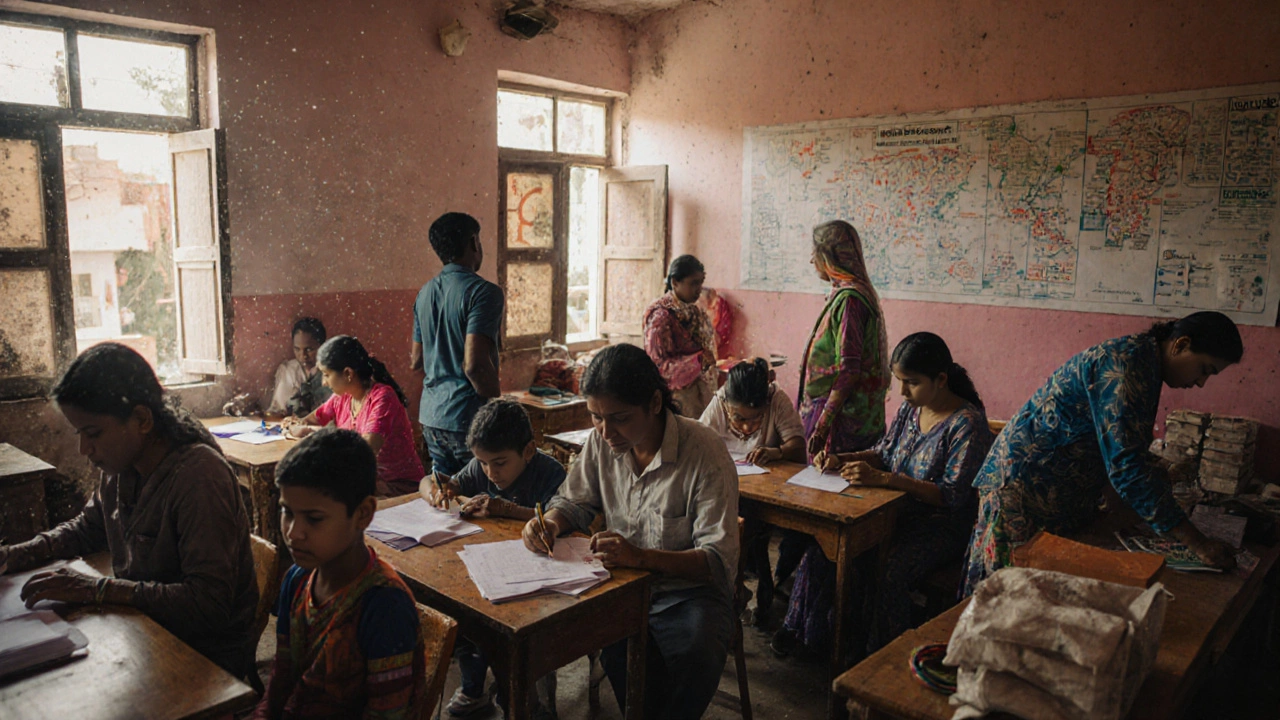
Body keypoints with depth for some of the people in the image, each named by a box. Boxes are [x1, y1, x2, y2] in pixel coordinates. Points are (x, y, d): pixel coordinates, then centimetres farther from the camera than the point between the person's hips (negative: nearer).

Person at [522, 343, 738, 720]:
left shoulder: (704, 452, -18)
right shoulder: (602, 440, -2)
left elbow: (719, 561, -21)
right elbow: (574, 502, 12)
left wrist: (640, 557, -37)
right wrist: (550, 523, -13)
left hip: (688, 590, -4)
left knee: (695, 659, -32)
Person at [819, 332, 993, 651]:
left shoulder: (968, 424, -17)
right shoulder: (910, 408, 5)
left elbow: (953, 496, -23)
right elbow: (883, 453, 17)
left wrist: (883, 478, -31)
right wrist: (842, 459, -4)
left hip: (943, 526, -7)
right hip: (899, 512, 7)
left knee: (889, 575, -31)